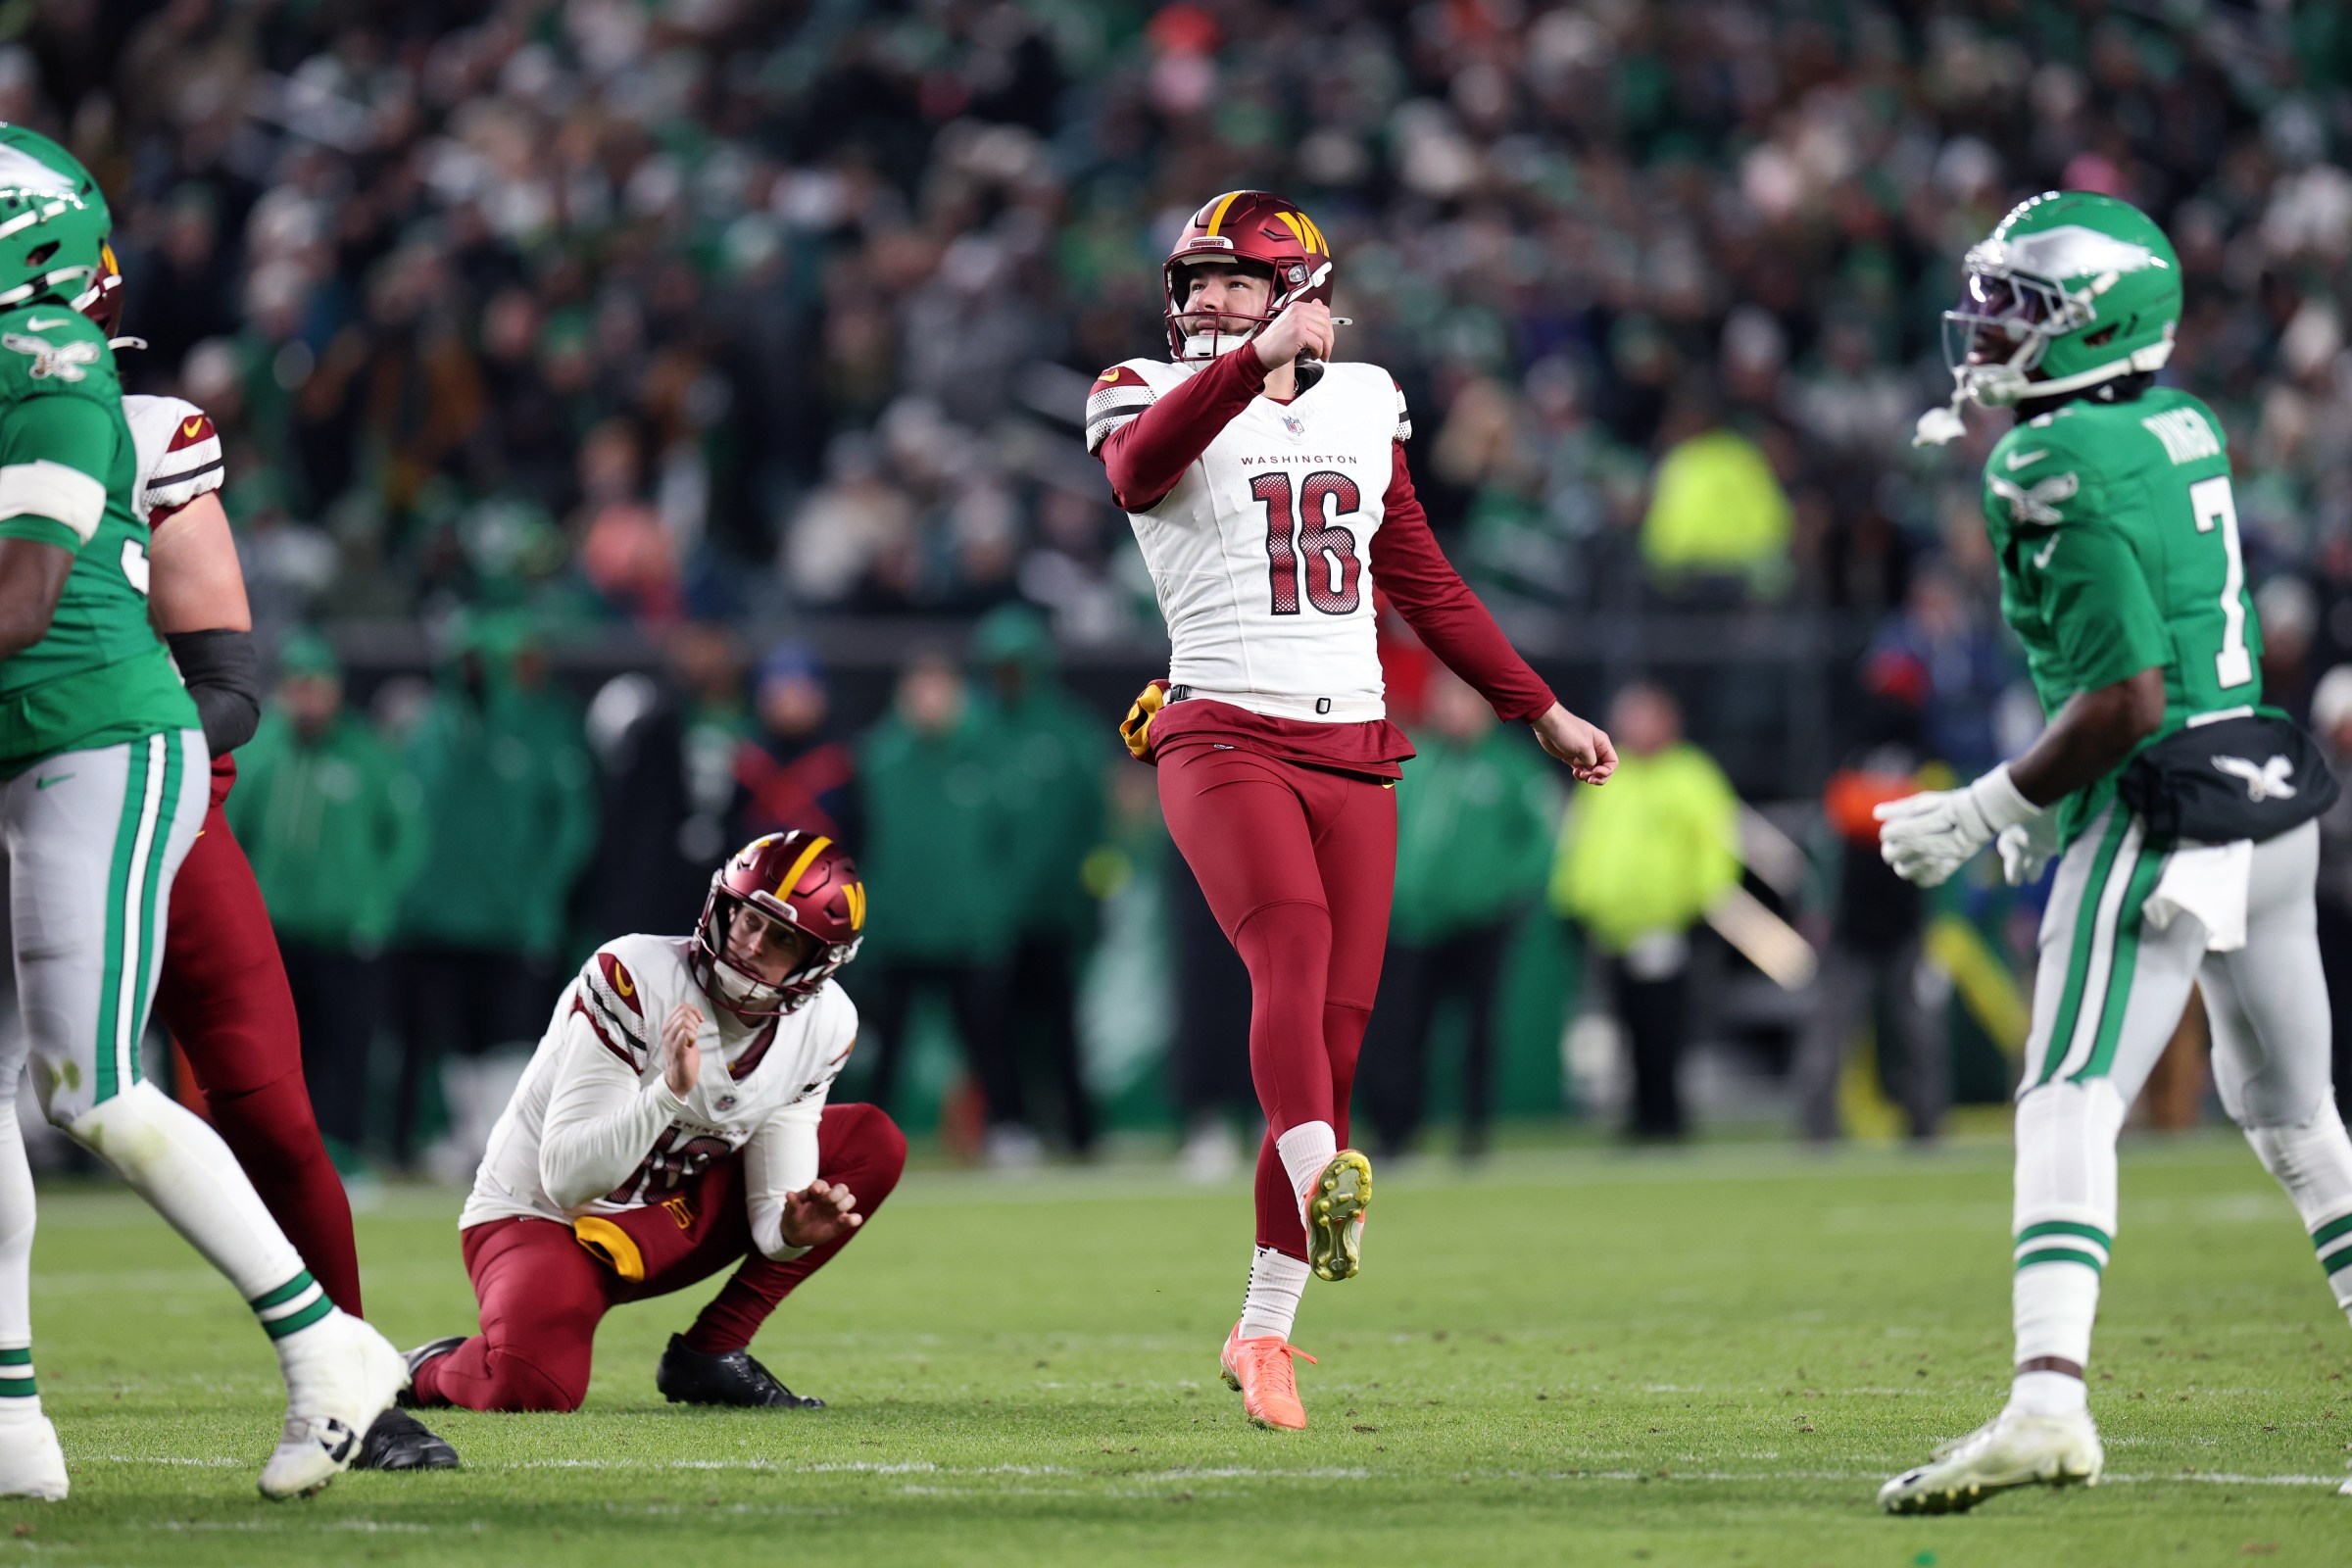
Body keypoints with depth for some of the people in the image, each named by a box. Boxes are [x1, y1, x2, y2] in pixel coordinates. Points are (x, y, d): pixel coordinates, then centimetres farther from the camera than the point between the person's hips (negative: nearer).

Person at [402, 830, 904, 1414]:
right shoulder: (633, 979, -27)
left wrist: (790, 1228, -29)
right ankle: (430, 1371, 4)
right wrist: (671, 1091, -43)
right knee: (535, 1386, -35)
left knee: (873, 1145, -3)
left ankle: (711, 1353, -1)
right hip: (542, 1219, -6)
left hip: (668, 1222, 6)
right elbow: (567, 1179, -29)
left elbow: (772, 1200, -4)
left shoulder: (825, 1025, -8)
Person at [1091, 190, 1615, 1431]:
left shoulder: (1361, 407, 16)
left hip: (1351, 755, 4)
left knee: (1335, 1032, -1)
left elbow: (1426, 586, 24)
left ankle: (1263, 1331, 7)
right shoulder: (1155, 399, 3)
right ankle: (1323, 1187, -55)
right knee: (1294, 948, -31)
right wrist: (1257, 360, -36)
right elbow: (1138, 465, -24)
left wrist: (1542, 712, 26)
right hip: (1224, 739, -4)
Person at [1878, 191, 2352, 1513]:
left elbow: (2125, 700, -20)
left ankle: (2050, 1400, -28)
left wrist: (1987, 811, -12)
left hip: (2160, 810, -9)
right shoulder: (2184, 427, 10)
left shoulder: (2066, 469, -16)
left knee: (2070, 1104, -14)